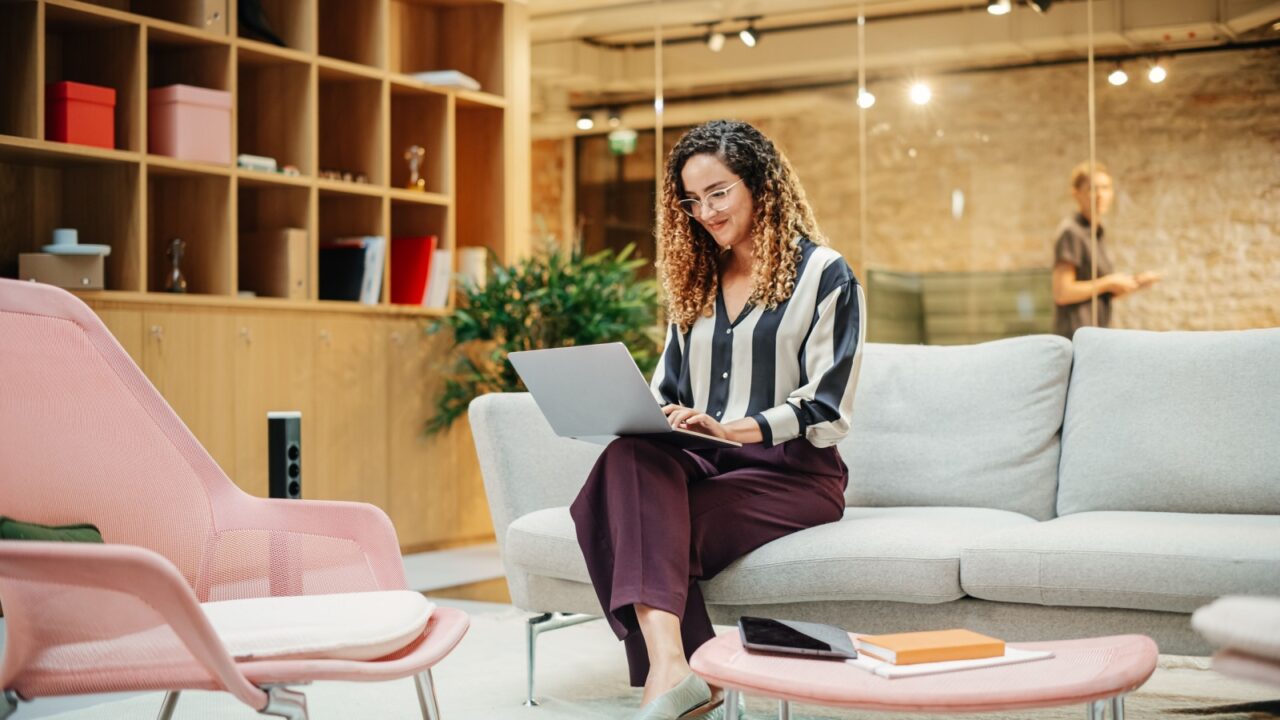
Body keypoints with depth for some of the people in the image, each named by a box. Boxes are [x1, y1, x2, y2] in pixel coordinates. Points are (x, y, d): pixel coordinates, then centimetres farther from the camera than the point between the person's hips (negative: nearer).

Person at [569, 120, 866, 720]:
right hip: (704, 465, 5)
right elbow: (667, 396, 21)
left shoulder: (823, 275, 2)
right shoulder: (695, 282, 22)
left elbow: (825, 409, -7)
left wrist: (732, 429, -23)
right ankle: (671, 667, -45)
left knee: (642, 523, -32)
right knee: (630, 458, -33)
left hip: (792, 473, -5)